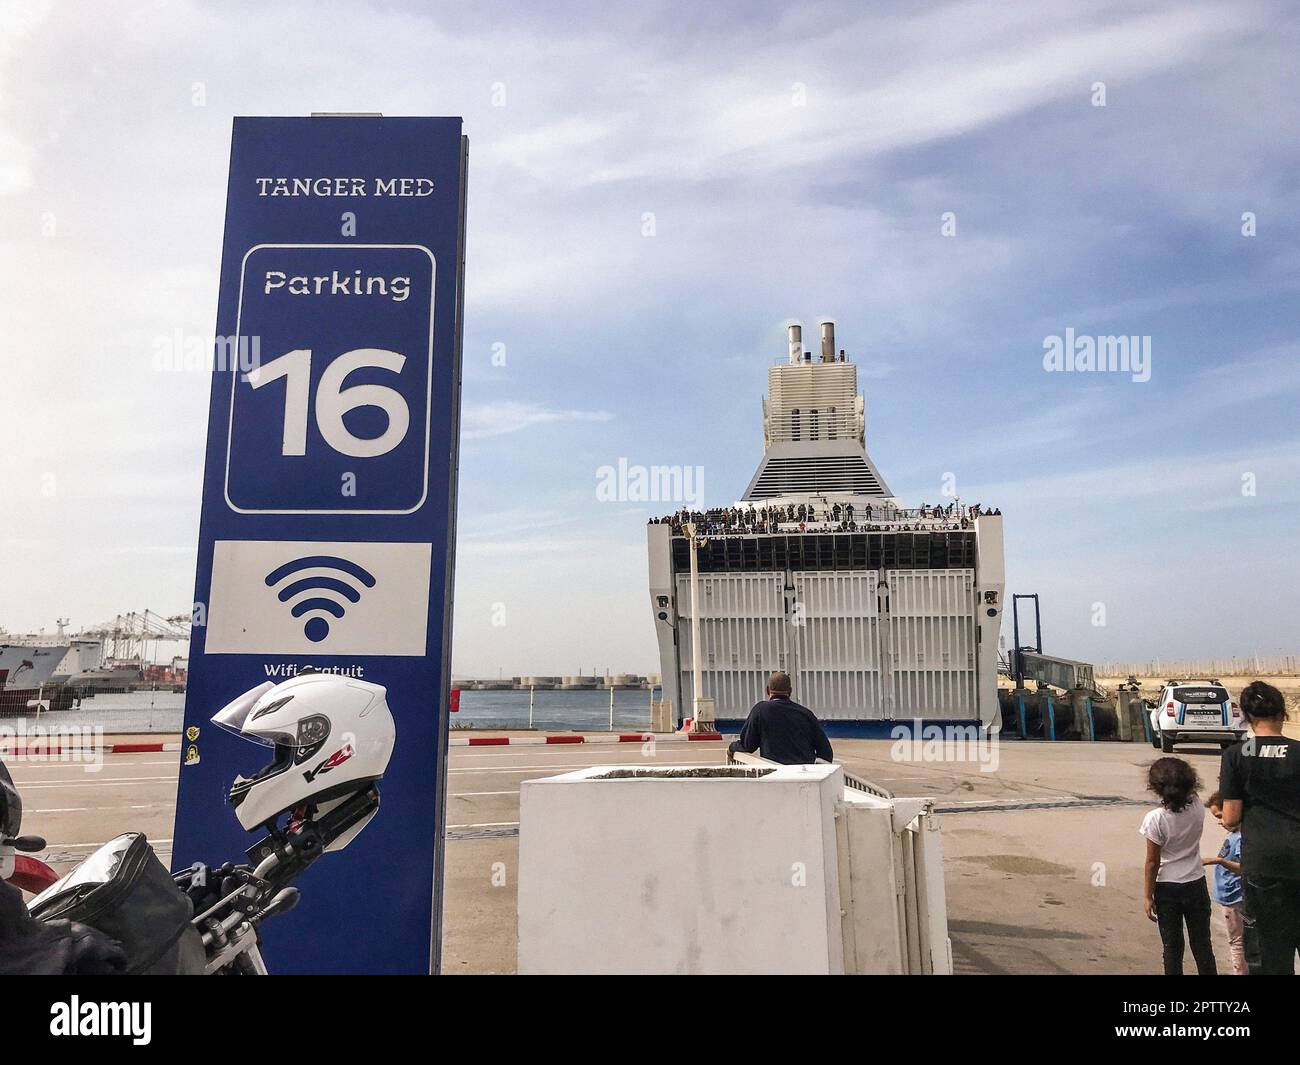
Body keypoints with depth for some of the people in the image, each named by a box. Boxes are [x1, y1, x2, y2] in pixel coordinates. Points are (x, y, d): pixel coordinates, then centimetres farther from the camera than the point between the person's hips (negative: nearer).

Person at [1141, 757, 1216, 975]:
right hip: (1196, 884, 3)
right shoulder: (1198, 809, -11)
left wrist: (1148, 897, -6)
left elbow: (1152, 862, -14)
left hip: (1167, 888, -3)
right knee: (1202, 945, 15)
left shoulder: (1155, 819, -20)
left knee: (1172, 947, 9)